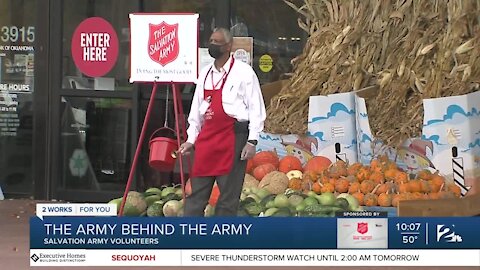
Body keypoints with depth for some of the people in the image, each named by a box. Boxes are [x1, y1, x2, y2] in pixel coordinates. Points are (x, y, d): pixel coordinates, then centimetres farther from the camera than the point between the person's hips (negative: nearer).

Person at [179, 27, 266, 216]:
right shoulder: (205, 73, 16)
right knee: (197, 193, 3)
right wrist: (191, 139, 15)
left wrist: (252, 141, -10)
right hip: (206, 137, 6)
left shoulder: (243, 72, -2)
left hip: (233, 137, -6)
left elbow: (256, 108, -4)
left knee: (229, 194, -2)